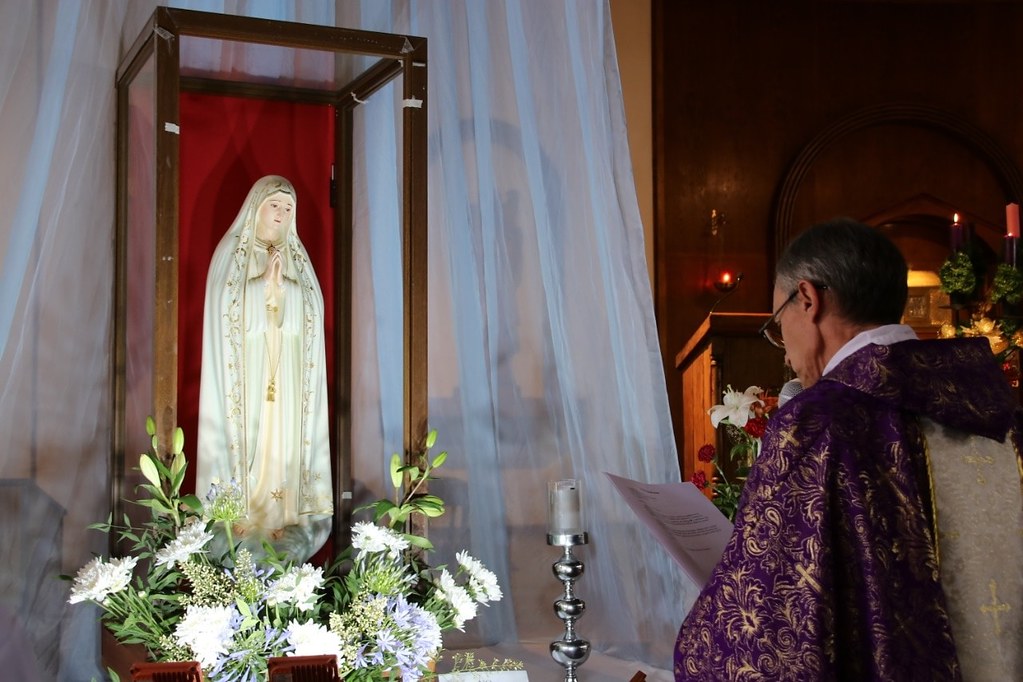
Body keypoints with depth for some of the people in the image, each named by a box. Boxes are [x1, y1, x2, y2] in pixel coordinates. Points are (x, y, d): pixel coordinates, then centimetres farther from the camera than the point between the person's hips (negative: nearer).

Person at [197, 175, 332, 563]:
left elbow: (311, 314, 4)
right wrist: (264, 284, -17)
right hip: (247, 374, -3)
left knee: (284, 446, 2)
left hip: (287, 379, 3)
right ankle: (243, 526, 0)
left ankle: (284, 527, 7)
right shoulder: (231, 253, 2)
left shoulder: (297, 257, 12)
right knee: (247, 440, -6)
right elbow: (227, 313, -7)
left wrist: (280, 287, -13)